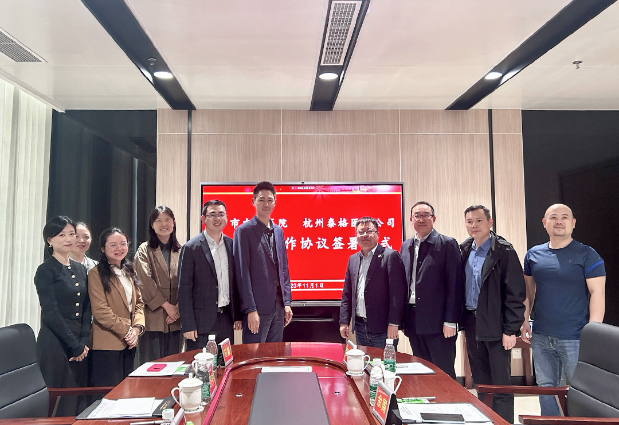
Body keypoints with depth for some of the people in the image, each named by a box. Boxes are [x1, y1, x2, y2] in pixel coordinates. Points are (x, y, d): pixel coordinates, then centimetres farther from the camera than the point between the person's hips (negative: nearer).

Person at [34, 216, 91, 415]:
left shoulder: (80, 269, 11)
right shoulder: (46, 271, -7)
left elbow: (86, 308, 10)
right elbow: (51, 313, -12)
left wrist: (84, 341, -2)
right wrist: (75, 345, -11)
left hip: (79, 343, 6)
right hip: (55, 342, -6)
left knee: (80, 398, 9)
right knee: (62, 401, 0)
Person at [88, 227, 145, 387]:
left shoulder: (129, 272, 13)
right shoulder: (96, 274, -9)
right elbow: (101, 311, -16)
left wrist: (137, 328, -5)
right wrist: (126, 330, -15)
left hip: (129, 343, 7)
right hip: (107, 345, -7)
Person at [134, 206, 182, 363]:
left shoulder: (180, 251, 11)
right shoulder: (144, 250, 3)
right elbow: (145, 283, -7)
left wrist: (178, 307, -8)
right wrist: (166, 305, -11)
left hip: (175, 318, 3)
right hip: (153, 317, -3)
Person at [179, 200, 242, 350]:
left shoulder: (232, 245, 7)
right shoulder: (191, 247, -6)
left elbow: (236, 283, 11)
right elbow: (184, 289, -7)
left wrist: (238, 315, 8)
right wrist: (188, 325, -11)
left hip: (226, 320, 4)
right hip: (202, 320, -4)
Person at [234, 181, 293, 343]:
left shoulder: (278, 231, 13)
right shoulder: (244, 231, -7)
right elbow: (242, 272, -11)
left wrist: (287, 302, 10)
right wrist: (250, 309, -15)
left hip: (278, 306, 6)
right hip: (257, 307, -6)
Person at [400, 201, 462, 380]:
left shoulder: (447, 244, -5)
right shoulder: (405, 246, 12)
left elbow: (454, 285, -9)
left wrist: (450, 321, -13)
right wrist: (400, 319, 8)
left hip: (438, 321, -5)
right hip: (413, 321, 5)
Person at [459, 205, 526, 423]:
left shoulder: (504, 251, -10)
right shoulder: (464, 251, 9)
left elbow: (515, 294, -12)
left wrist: (511, 330, -15)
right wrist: (463, 323, 7)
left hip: (495, 326, -6)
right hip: (472, 324, 6)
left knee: (501, 383, 3)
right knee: (480, 381, 15)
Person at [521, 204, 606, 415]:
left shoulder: (586, 255, -6)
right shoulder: (533, 255, 5)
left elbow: (597, 293, -10)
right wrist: (525, 320, 6)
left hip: (575, 339, -4)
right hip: (540, 337, 4)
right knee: (545, 387, 15)